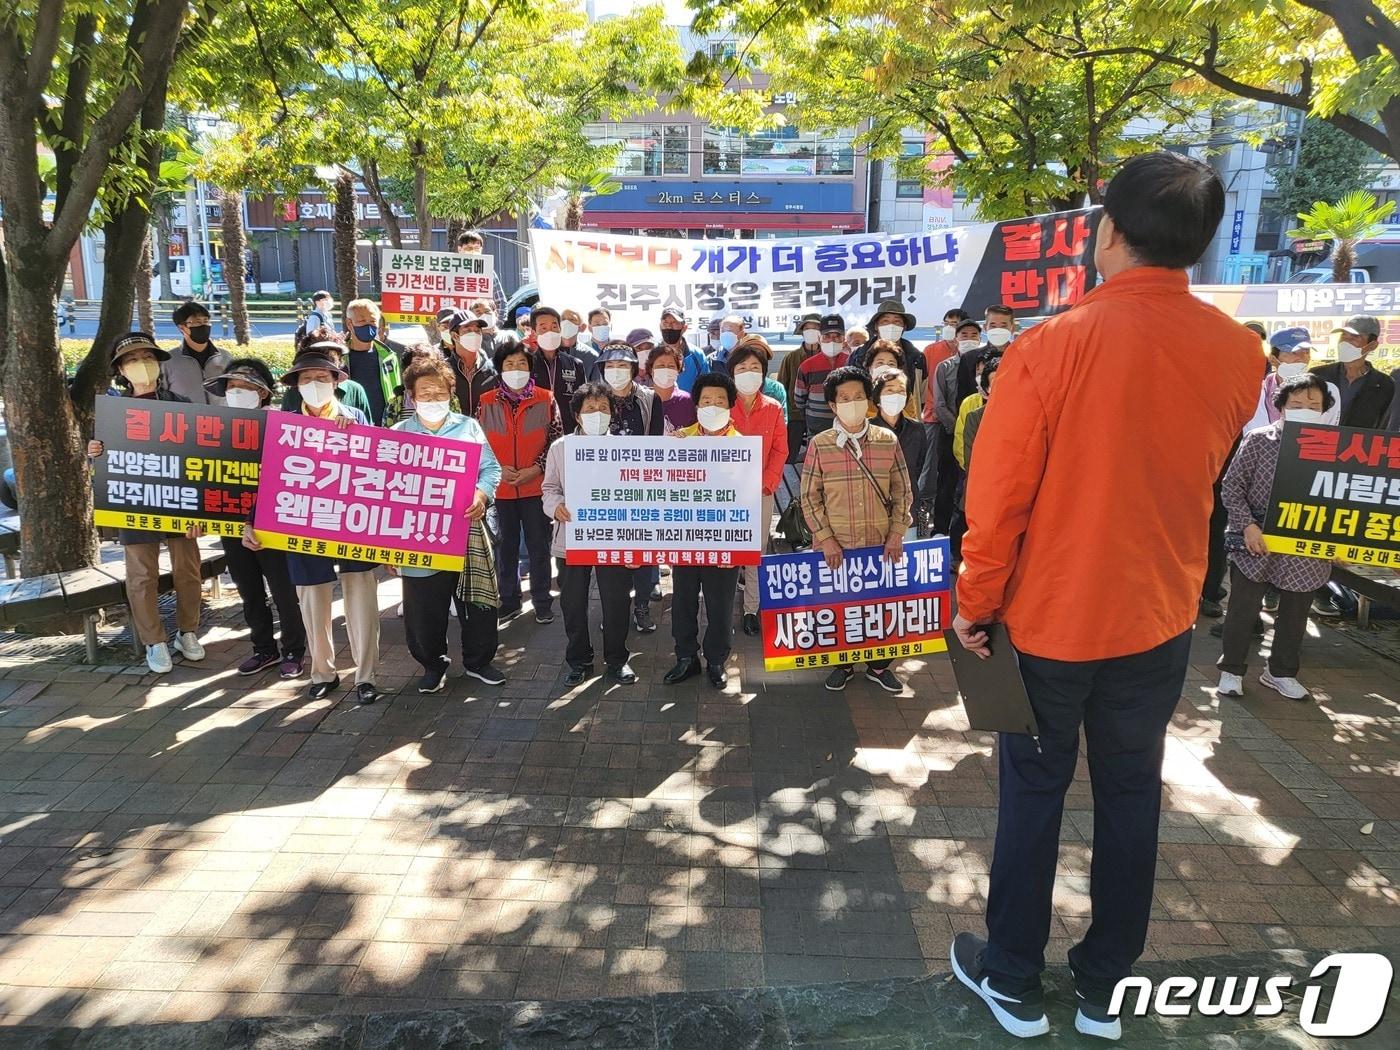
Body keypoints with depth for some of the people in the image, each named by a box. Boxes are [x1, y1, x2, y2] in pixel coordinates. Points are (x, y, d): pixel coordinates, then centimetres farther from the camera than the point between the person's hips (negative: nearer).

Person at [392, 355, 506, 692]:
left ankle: (478, 660, 25)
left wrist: (482, 494, -16)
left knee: (476, 598, 6)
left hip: (467, 527, 1)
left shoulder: (468, 427, 8)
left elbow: (491, 468, 5)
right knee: (424, 606, 7)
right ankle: (433, 663, 28)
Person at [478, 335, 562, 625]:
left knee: (539, 546, 7)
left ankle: (542, 602, 20)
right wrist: (498, 469, -9)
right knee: (505, 546, 13)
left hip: (536, 486, -2)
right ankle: (509, 601, 26)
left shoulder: (545, 400, -2)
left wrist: (536, 468, -12)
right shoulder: (487, 402, 2)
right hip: (500, 488, 2)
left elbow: (555, 440, -1)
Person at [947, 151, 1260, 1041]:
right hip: (1162, 616, 4)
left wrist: (975, 602, -4)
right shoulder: (1240, 353, -6)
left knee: (1034, 794, 12)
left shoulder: (1054, 345, -20)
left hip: (1050, 616, -3)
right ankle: (1107, 986, 32)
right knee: (1131, 795, 17)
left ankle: (1015, 982, 28)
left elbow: (998, 497, -16)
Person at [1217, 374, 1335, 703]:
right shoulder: (1258, 439, -7)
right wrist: (1247, 524, -15)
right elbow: (1232, 485, -6)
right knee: (1243, 608, 6)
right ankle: (1231, 669, 21)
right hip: (1255, 543, -3)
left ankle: (1281, 672, 33)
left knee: (1295, 613, 15)